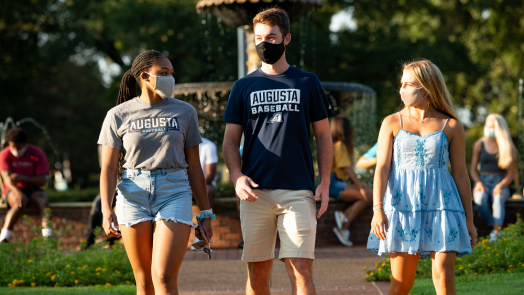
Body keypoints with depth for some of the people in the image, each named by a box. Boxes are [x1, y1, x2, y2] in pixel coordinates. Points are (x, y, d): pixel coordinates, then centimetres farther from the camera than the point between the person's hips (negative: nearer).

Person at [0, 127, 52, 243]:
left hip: (33, 190, 1)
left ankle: (47, 230, -56)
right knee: (20, 201, -36)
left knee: (42, 200, -33)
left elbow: (42, 181, -10)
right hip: (13, 190, -1)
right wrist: (17, 192, -38)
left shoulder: (37, 154, -2)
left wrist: (22, 178, -27)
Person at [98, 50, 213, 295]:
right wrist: (106, 210, -11)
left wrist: (205, 213, 8)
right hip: (133, 196, 1)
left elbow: (194, 167, 11)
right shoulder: (118, 116, 5)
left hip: (174, 194, -1)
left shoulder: (184, 113, 8)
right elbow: (108, 168, 2)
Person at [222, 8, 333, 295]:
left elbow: (323, 136, 10)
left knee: (301, 271, -10)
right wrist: (237, 176, -9)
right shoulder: (244, 87, 11)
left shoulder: (307, 83, 9)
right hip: (255, 193, 2)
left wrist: (324, 183, -1)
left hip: (298, 192, -1)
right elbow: (230, 141, 10)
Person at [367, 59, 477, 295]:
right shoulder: (392, 123, 8)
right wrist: (377, 208, -12)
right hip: (403, 202, 1)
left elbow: (461, 174, 9)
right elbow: (382, 168, 2)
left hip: (440, 202, -1)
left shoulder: (451, 126, 6)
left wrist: (469, 220, 10)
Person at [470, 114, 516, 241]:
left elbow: (511, 173, 3)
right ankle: (494, 227, -29)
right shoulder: (479, 145, 8)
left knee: (498, 199, -37)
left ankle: (496, 233, -51)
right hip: (483, 181, 2)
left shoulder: (507, 147, 3)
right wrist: (478, 183, -8)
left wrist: (500, 186, -15)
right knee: (480, 198, -35)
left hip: (501, 183, -2)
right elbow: (473, 169, 12)